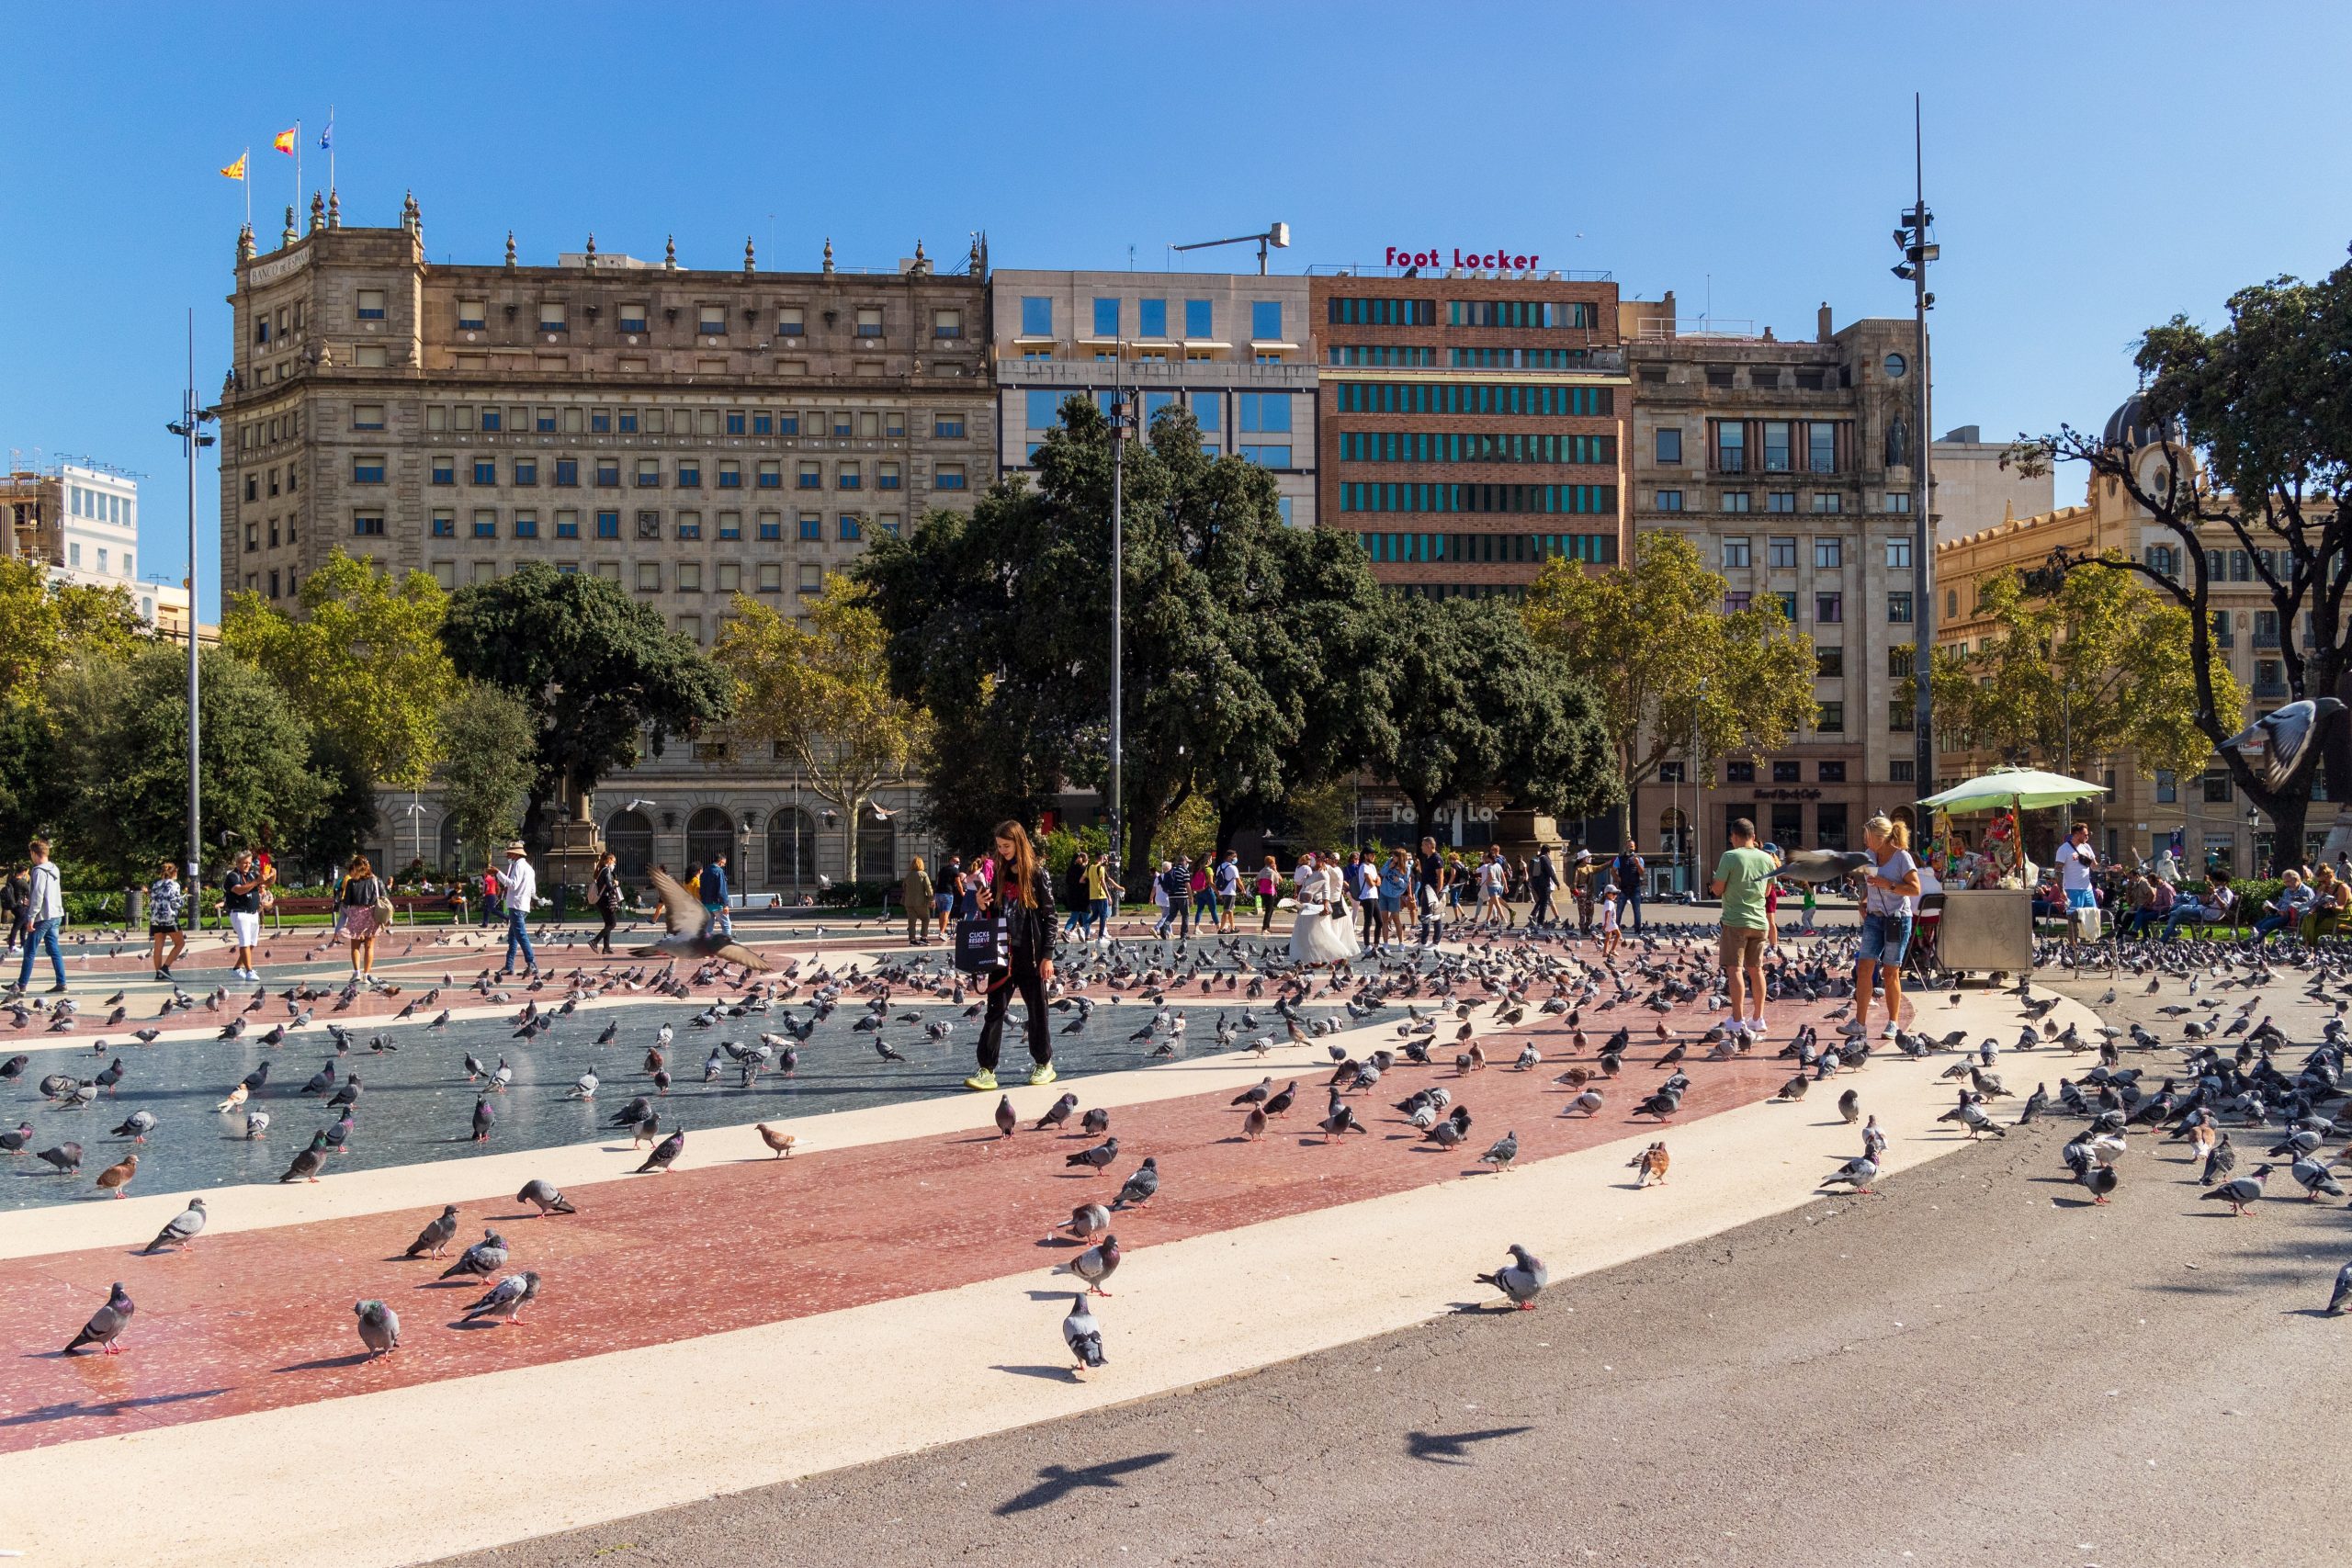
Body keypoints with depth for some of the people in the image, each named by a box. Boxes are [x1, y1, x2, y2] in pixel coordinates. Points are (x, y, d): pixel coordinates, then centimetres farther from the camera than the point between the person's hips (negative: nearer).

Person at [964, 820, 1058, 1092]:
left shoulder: (1037, 875, -5)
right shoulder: (1000, 876, 10)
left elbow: (1049, 916, -6)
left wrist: (1047, 956, -10)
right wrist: (983, 906, -5)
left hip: (1031, 955, -4)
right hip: (1003, 954, 4)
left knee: (1037, 1009, 7)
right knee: (995, 1010, -2)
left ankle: (1045, 1065, 22)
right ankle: (987, 1070, -4)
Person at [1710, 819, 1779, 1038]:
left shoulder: (1730, 857, -11)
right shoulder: (1766, 858, 5)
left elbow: (1717, 890, -9)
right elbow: (1767, 891, 16)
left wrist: (1715, 876, 10)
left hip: (1735, 921, -5)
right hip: (1759, 921, 5)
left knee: (1734, 969, -2)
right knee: (1756, 970, 13)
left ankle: (1737, 1020, -4)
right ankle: (1757, 1018, 17)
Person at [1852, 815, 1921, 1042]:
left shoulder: (1901, 856, -9)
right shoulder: (1870, 855, 9)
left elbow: (1915, 889, -14)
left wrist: (1888, 885, -22)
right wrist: (1863, 900, 11)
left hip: (1897, 918, -5)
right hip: (1874, 918, 5)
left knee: (1891, 973, 1)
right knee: (1864, 969, -4)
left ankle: (1893, 1024, 13)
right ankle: (1860, 1024, -5)